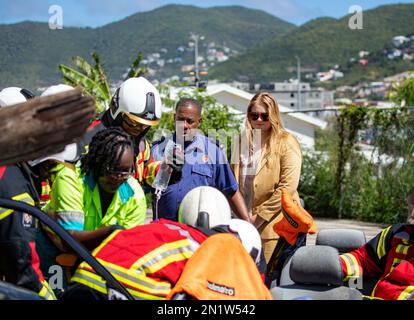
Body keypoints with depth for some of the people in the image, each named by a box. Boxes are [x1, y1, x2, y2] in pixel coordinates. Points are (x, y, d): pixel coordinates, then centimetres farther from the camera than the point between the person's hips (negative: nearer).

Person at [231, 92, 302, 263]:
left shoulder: (286, 142, -3)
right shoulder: (243, 140, 14)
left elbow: (288, 186, -12)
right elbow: (234, 180, 18)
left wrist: (259, 216, -11)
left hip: (273, 225, -5)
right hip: (245, 223, 5)